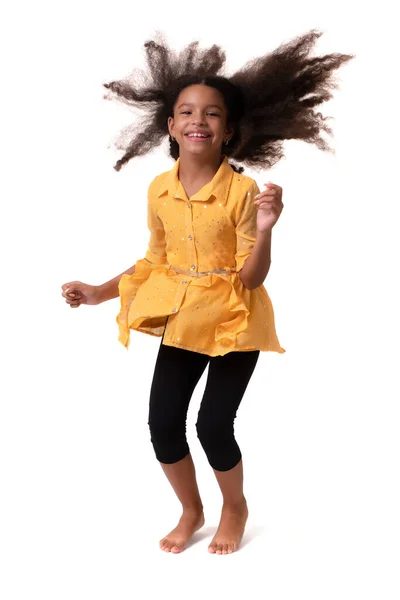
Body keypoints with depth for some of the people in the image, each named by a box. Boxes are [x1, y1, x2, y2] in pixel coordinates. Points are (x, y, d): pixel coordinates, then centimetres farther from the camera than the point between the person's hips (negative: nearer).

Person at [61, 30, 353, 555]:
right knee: (163, 423, 2)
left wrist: (264, 231, -34)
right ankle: (191, 512, 29)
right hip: (182, 320, 5)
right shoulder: (159, 190, -2)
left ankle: (236, 509, 26)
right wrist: (100, 293, 7)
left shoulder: (243, 191, -17)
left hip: (235, 322, -4)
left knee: (213, 426, -6)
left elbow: (251, 278, -16)